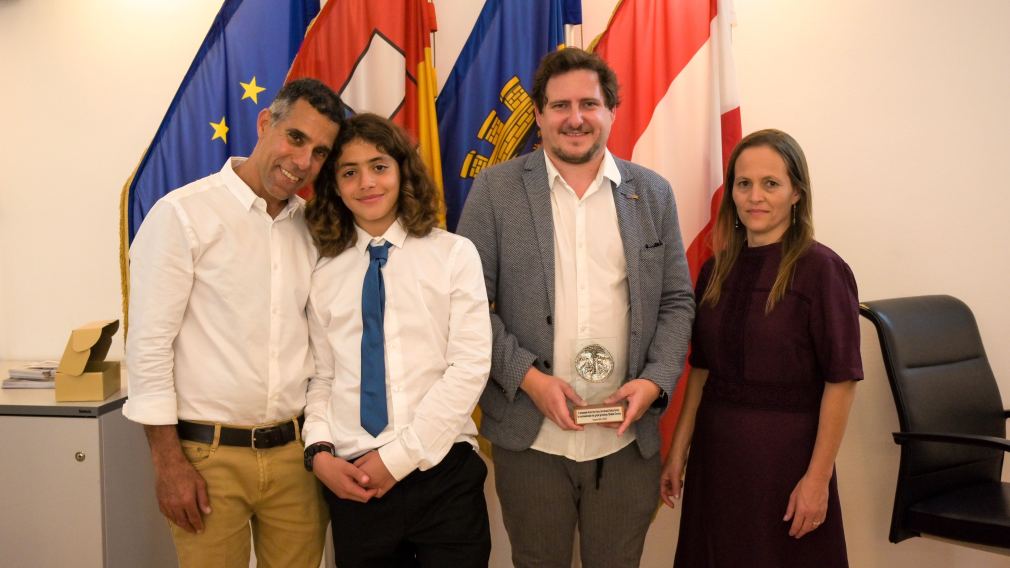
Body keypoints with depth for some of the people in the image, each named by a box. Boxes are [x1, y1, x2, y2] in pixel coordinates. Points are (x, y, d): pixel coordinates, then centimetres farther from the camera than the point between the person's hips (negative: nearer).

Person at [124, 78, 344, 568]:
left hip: (296, 453, 5)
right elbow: (148, 343, -10)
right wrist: (167, 461, -11)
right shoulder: (183, 214, -8)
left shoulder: (313, 228, 7)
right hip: (208, 454, -4)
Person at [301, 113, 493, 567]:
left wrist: (398, 456, -10)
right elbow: (321, 379, 9)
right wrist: (319, 452, -8)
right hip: (353, 482, 2)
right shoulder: (325, 275, 6)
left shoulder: (454, 254, -2)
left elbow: (469, 367, -8)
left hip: (443, 475, -2)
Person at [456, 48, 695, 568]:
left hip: (628, 438, 2)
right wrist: (527, 376, -13)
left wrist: (656, 381, -7)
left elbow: (677, 301, 8)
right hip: (530, 437, -1)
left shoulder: (653, 193, 5)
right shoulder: (496, 189, -2)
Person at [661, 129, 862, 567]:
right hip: (716, 448, 5)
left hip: (786, 450, -5)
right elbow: (701, 368, 9)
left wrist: (818, 478, -13)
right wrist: (678, 452, 9)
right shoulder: (716, 271, 5)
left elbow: (841, 380, -12)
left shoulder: (820, 269, -11)